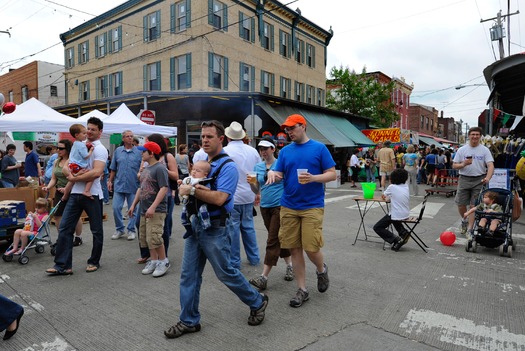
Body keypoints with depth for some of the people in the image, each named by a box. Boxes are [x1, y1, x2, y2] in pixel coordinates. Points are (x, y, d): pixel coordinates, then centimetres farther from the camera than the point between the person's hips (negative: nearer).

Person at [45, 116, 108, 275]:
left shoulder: (100, 149, -8)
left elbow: (96, 173, -21)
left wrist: (74, 178, -12)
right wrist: (75, 173, -10)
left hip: (92, 195, -7)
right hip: (75, 193, 7)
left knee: (96, 230, 7)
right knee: (64, 228, 3)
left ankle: (94, 262, 23)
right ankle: (63, 265, 10)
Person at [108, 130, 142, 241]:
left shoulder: (139, 152, -1)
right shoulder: (117, 151, 7)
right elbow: (113, 168, 13)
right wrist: (110, 181, 9)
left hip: (133, 186, -2)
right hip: (119, 185, 2)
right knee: (116, 208, 0)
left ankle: (131, 230, 20)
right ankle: (119, 229, 18)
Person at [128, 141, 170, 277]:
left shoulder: (160, 168, -12)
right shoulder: (146, 169, 16)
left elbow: (164, 189, -20)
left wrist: (153, 207, -26)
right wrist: (133, 205, 18)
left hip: (156, 210, -9)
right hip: (144, 210, 9)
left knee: (154, 238, -11)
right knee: (146, 238, 12)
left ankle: (163, 261, 6)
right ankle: (153, 261, 24)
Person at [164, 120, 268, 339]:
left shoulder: (227, 166, -15)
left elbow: (219, 198, -25)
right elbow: (189, 188, 14)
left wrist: (192, 190, -19)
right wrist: (194, 188, -10)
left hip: (216, 228, -7)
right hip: (196, 223, 8)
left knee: (225, 273, 6)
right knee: (189, 274, 10)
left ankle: (257, 302, 29)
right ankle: (189, 321, 25)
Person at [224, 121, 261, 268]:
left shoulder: (225, 151, -13)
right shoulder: (253, 151, 3)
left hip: (232, 197, -5)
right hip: (249, 196, 5)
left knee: (233, 228, 4)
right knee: (248, 226, 17)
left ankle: (234, 262, 14)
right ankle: (254, 258, 26)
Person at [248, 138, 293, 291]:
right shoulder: (258, 167, 8)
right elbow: (257, 190, 10)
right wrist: (251, 183, -10)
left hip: (280, 206, -6)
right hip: (265, 207, 6)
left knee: (273, 241, -6)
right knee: (278, 238, 16)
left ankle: (264, 277, -5)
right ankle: (290, 265, 33)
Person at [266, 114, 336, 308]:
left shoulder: (319, 148, 0)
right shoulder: (285, 151, 10)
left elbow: (332, 174, -2)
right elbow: (279, 175, 9)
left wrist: (313, 178, -20)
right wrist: (272, 173, -15)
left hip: (312, 206, -3)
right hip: (288, 206, 4)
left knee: (311, 247, -5)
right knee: (294, 248, 6)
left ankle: (322, 270, 30)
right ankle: (302, 290, 21)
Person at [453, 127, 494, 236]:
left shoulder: (485, 150, 1)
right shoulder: (462, 150, 4)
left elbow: (490, 165, -8)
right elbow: (454, 165, 5)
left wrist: (487, 178, -27)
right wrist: (463, 164, -17)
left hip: (479, 180, -1)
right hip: (464, 179, 1)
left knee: (474, 205, 1)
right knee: (460, 204, 3)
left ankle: (469, 229, 10)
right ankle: (464, 220, 32)